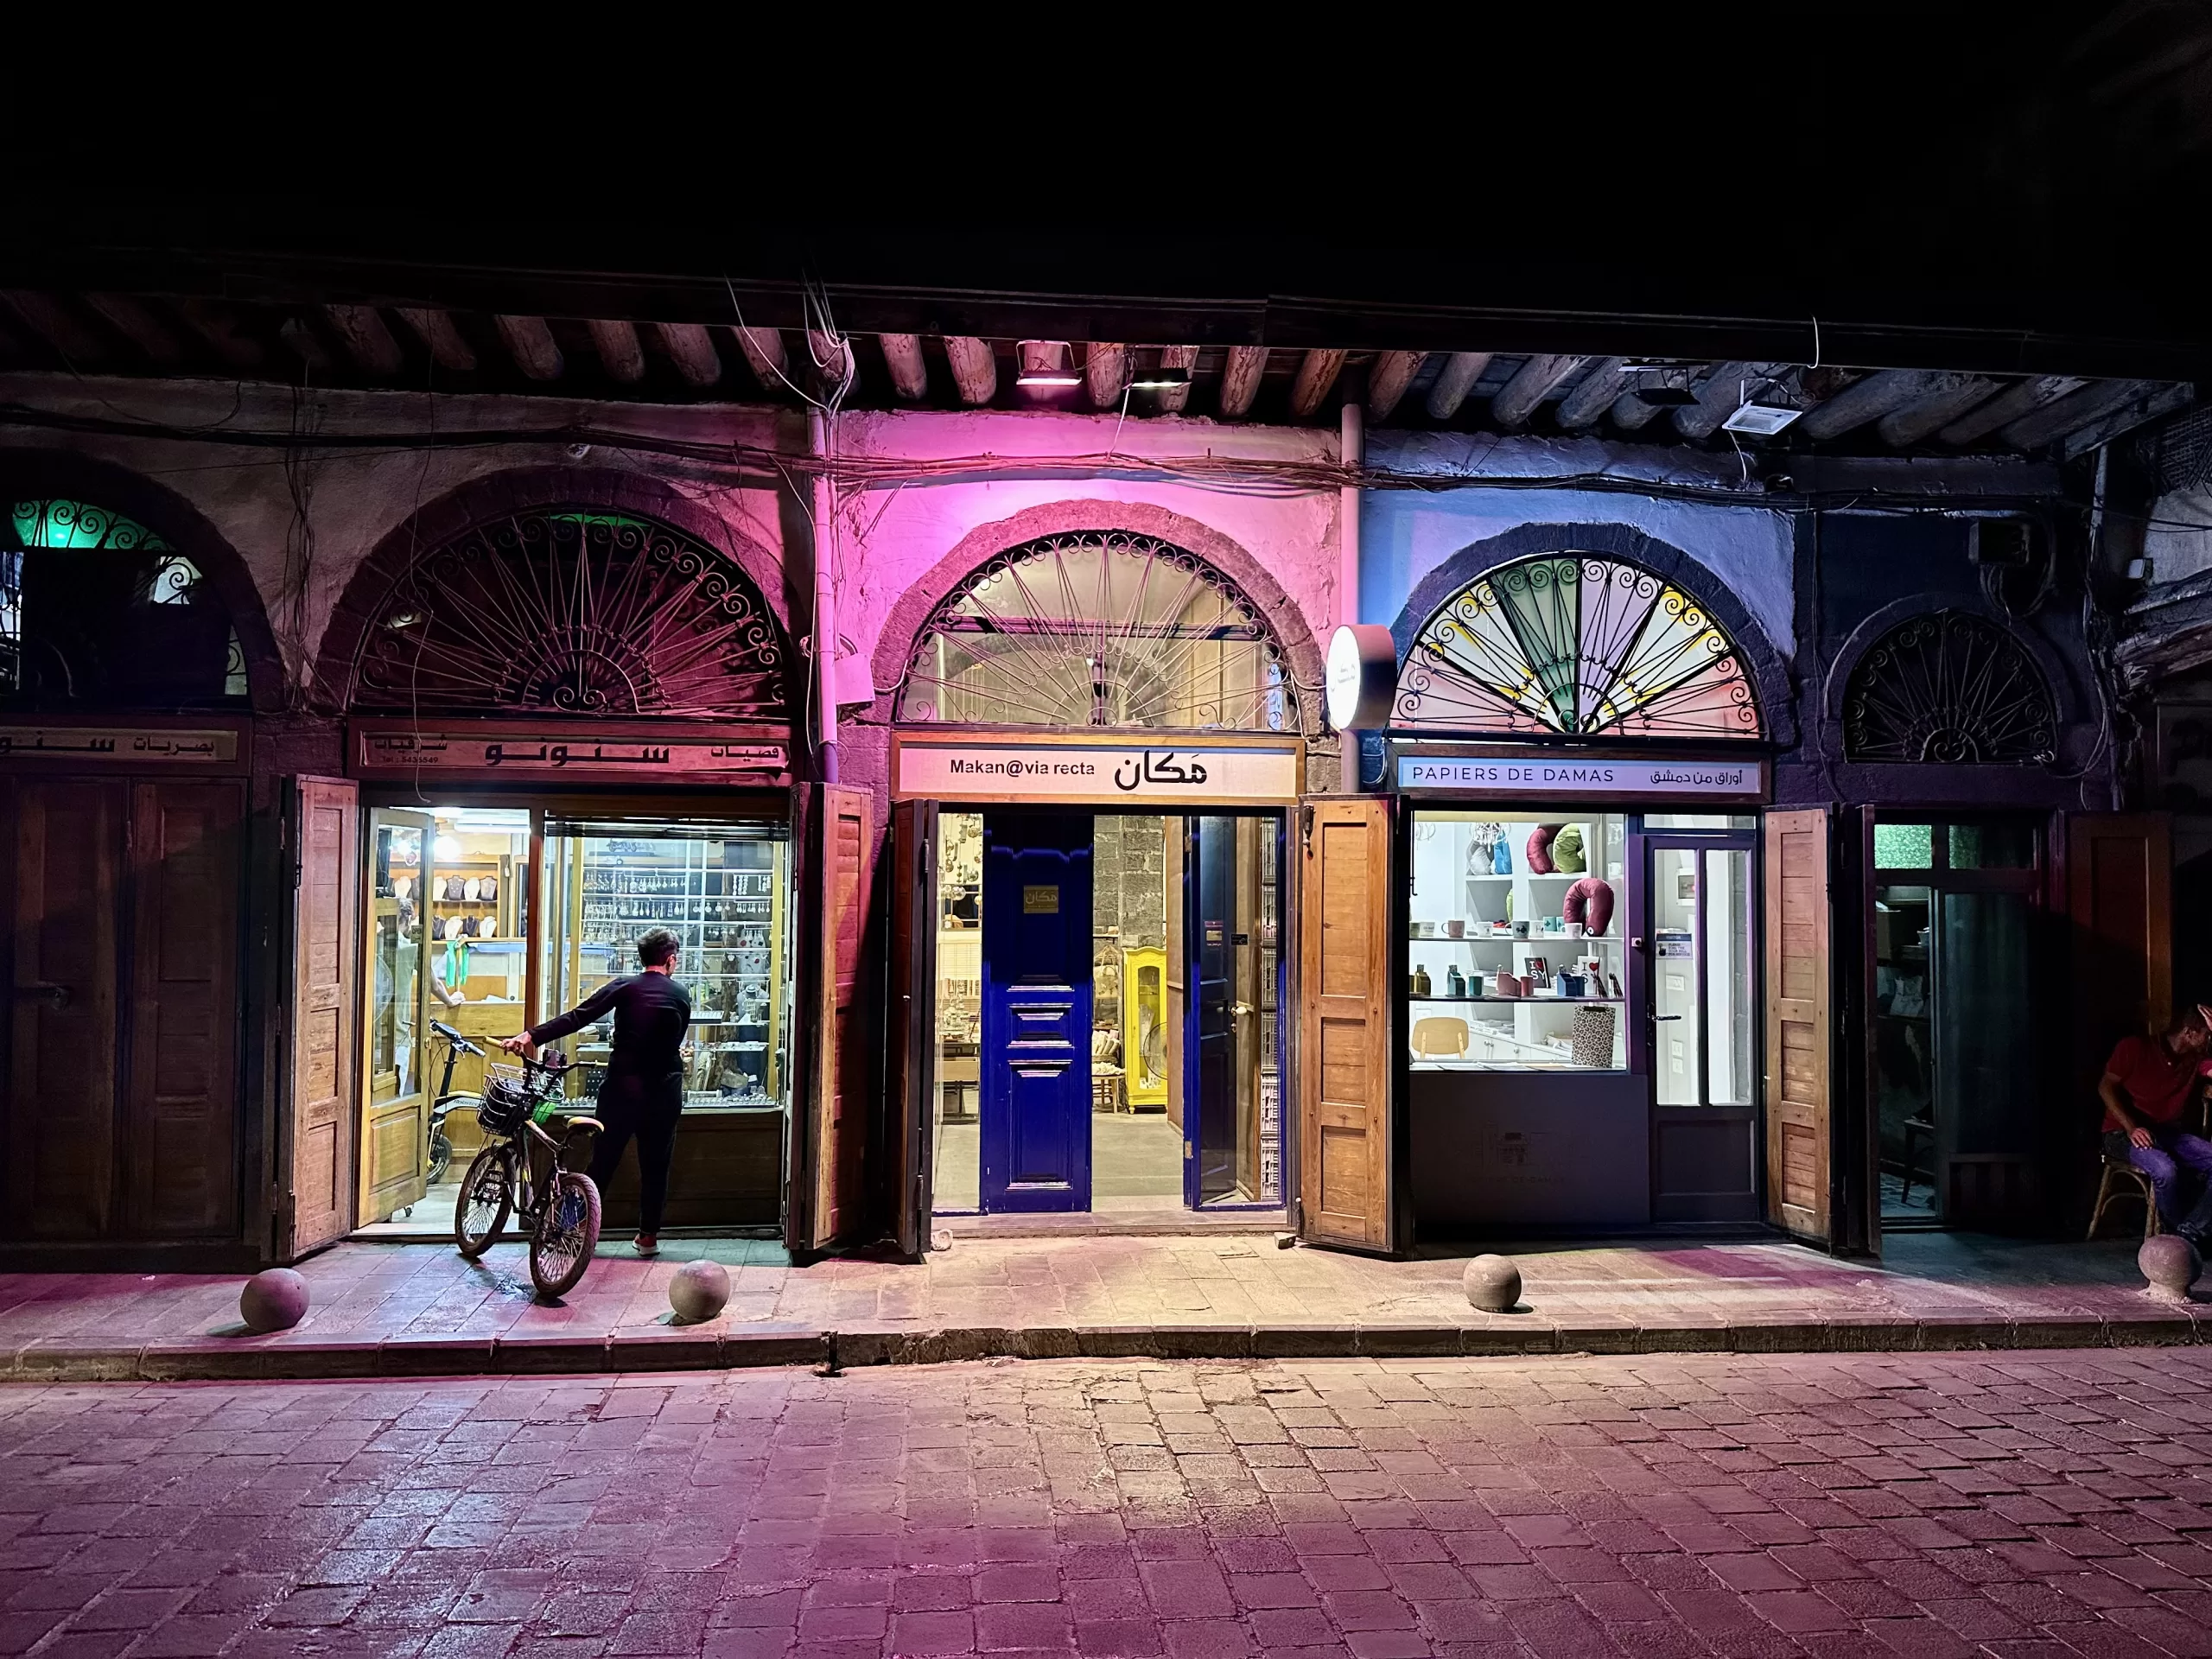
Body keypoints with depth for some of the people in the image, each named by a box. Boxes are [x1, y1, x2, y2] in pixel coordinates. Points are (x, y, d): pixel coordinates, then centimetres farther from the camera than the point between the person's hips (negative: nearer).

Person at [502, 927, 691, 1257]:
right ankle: (648, 1236, 16)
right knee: (655, 1165, 11)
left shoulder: (625, 987, -2)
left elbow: (577, 1017, -14)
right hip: (664, 1092, 1)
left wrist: (531, 1036, -19)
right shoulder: (681, 996, 5)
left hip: (623, 1087, -1)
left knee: (603, 1159, 9)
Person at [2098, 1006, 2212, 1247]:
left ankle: (2189, 1235, -20)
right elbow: (2106, 1087, -6)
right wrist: (2131, 1128, -19)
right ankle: (2179, 1229, -10)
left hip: (2168, 1132, 6)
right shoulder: (2135, 1048, -4)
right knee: (2165, 1169, -35)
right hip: (2123, 1133, -5)